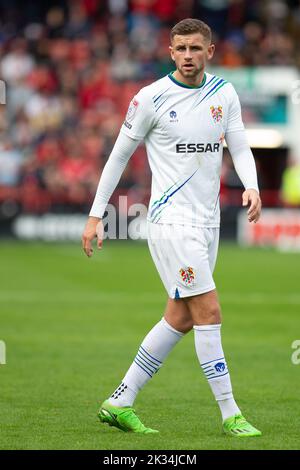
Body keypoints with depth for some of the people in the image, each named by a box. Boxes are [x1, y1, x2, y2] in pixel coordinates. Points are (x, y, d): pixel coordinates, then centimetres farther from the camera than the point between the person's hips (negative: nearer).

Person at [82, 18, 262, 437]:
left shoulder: (224, 94, 8)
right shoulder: (151, 99, -6)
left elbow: (240, 148, 5)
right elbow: (119, 155, 1)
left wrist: (252, 187, -17)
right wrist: (96, 215, 0)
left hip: (208, 221, 6)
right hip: (171, 219, -6)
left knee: (180, 319, 9)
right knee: (209, 313, -12)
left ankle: (119, 403, 18)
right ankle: (230, 415, -7)